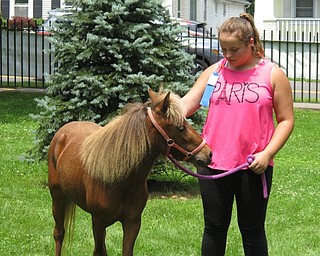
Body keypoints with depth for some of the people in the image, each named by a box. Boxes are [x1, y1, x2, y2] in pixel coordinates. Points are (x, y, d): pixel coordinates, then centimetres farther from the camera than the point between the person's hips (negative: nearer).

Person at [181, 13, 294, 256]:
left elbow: (286, 120, -2)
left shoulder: (273, 74, -2)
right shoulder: (214, 71, 5)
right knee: (214, 228, 12)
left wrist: (267, 153, -15)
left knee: (252, 230, 9)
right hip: (213, 164, 2)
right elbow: (188, 102, -5)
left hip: (254, 167, -2)